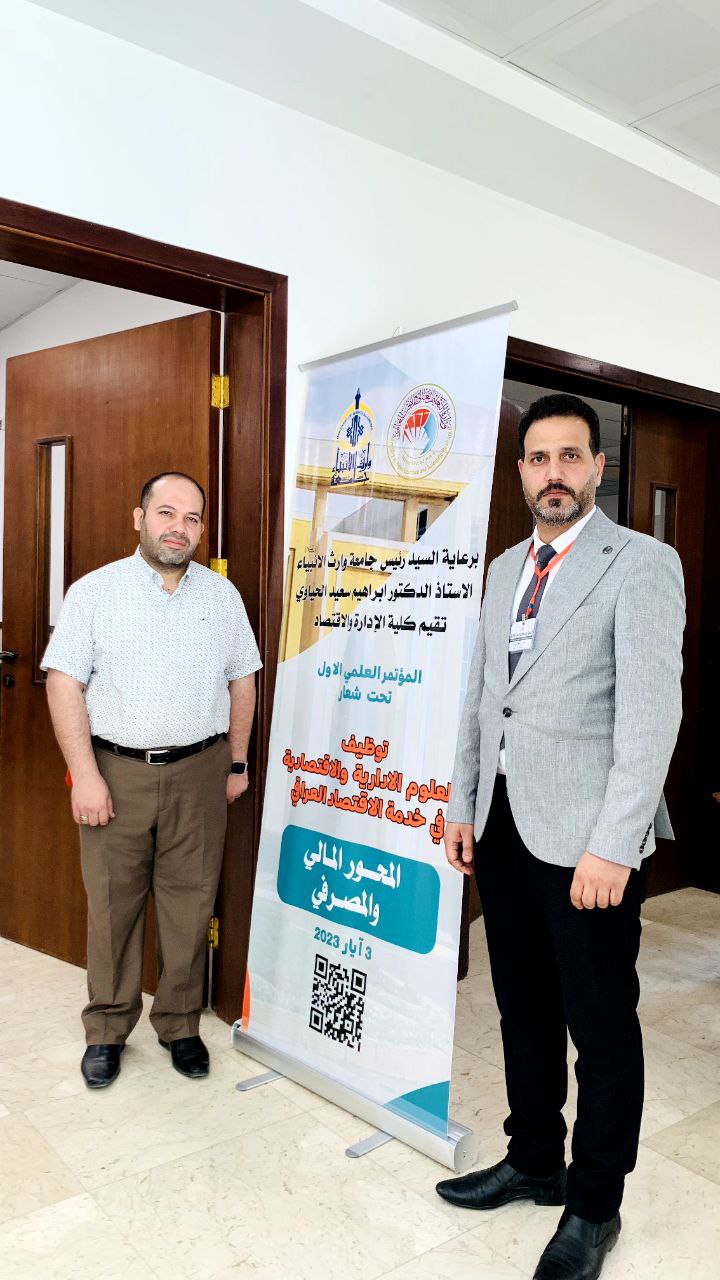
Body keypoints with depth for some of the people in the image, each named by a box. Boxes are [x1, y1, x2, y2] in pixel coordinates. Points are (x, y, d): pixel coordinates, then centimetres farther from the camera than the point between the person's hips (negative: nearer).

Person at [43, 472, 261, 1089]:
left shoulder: (222, 595, 6)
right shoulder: (95, 591, -1)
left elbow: (242, 680, 11)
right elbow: (65, 683, -6)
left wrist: (238, 762, 10)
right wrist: (85, 774, -12)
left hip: (198, 772, 2)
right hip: (116, 770, -1)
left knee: (190, 905, 8)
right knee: (112, 904, 8)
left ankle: (180, 1024, 27)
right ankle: (107, 1029, 26)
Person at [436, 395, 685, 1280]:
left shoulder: (641, 564, -7)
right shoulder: (505, 570, 13)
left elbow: (652, 710, -15)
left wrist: (612, 844, -20)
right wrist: (461, 804, 12)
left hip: (585, 836, -6)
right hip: (503, 825, 6)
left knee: (601, 1026, 8)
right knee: (524, 1007, 19)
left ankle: (595, 1206, 29)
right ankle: (534, 1162, 39)